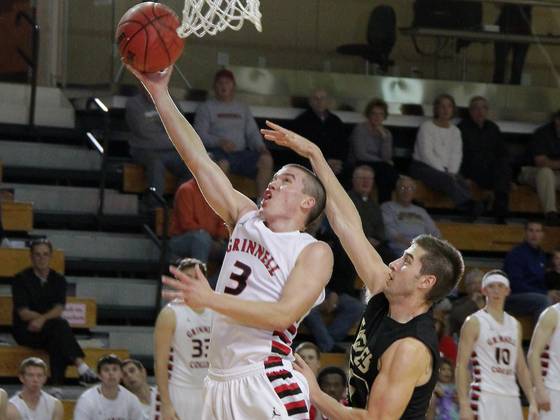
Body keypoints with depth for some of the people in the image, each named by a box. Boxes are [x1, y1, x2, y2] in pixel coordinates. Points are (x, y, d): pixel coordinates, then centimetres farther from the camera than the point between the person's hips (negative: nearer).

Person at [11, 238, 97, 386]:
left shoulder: (58, 280, 7)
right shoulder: (21, 279, -2)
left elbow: (59, 309, -7)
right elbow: (23, 313, -10)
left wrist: (42, 319, -26)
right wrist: (49, 316, -16)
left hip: (48, 329, 3)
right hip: (25, 330, -3)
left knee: (57, 342, -33)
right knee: (60, 324, -31)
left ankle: (57, 385, -40)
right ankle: (80, 365, -42)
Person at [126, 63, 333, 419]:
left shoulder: (315, 252, -2)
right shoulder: (246, 220, 15)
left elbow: (283, 315, -16)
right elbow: (199, 160, 12)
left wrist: (211, 299, -23)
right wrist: (160, 94, 7)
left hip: (267, 386, -6)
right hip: (219, 384, 6)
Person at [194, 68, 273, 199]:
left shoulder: (243, 108, 26)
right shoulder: (206, 107, 13)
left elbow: (253, 133, 17)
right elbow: (200, 134, 0)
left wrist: (261, 147, -6)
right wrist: (220, 142, -18)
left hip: (241, 153, 4)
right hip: (219, 152, -4)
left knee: (266, 159, -24)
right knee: (222, 164, -40)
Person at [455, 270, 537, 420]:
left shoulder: (515, 325, 17)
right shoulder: (474, 322, -1)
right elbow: (461, 366, -6)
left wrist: (532, 402, 11)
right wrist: (464, 405, -15)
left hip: (511, 398, 6)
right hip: (485, 397, -6)